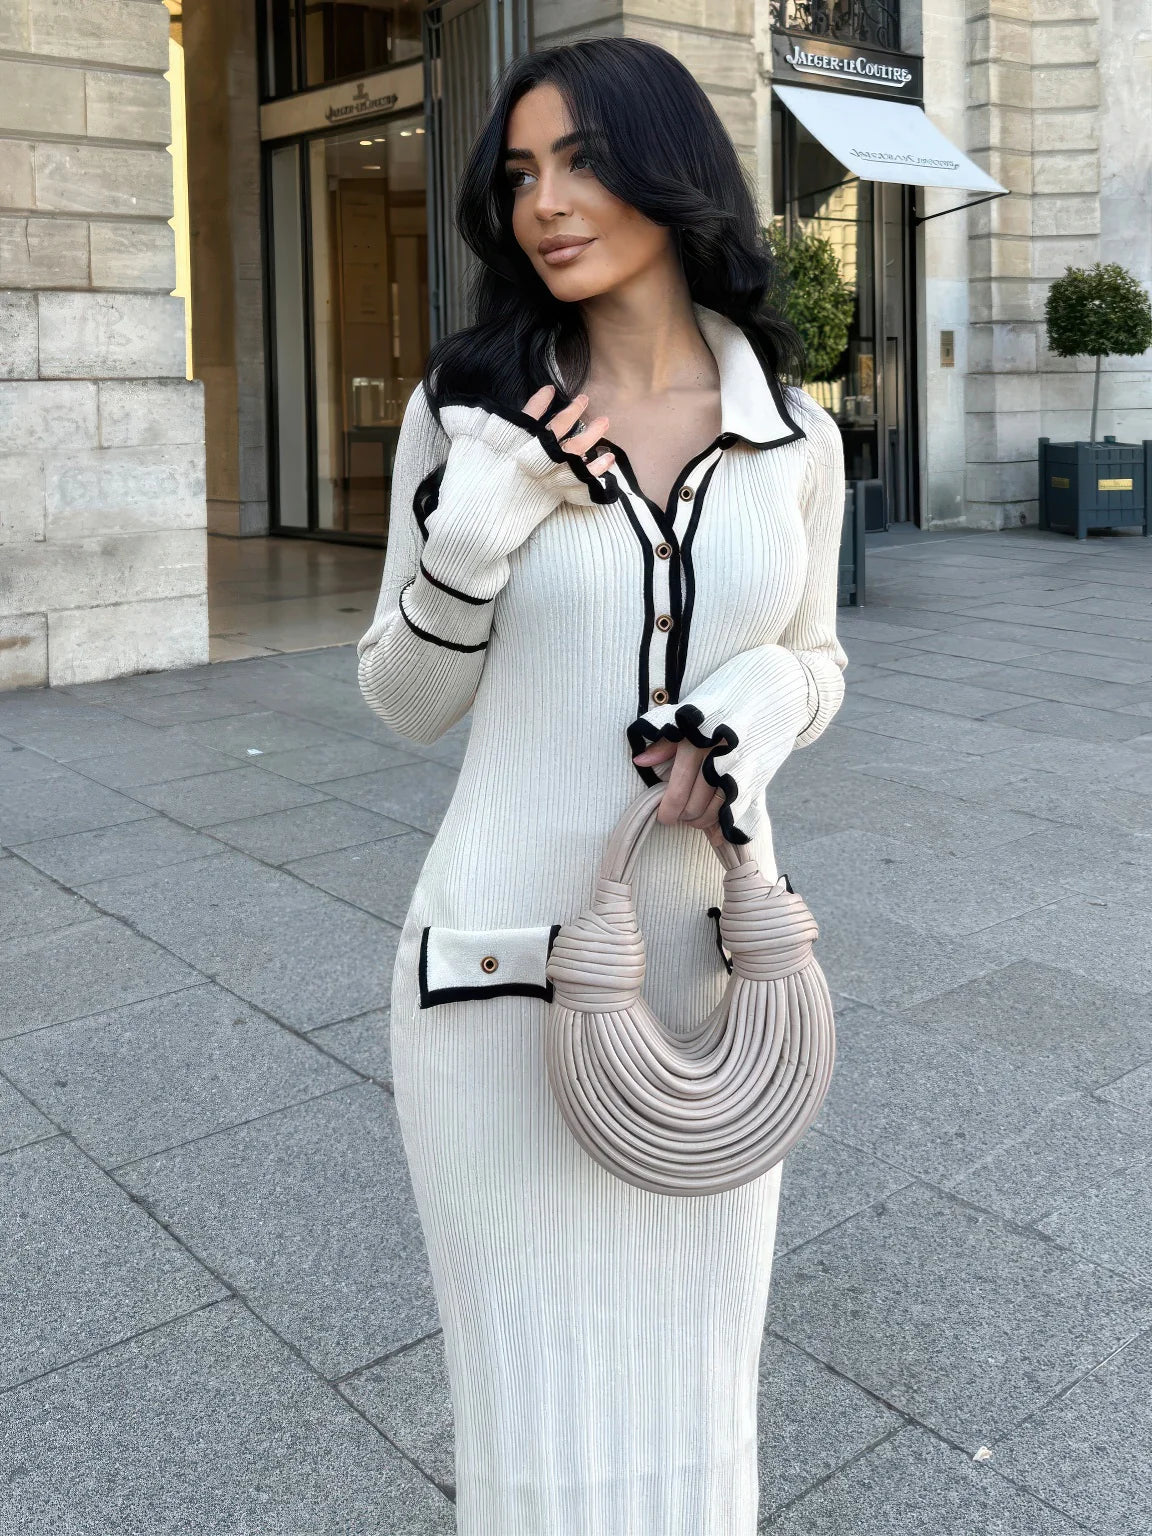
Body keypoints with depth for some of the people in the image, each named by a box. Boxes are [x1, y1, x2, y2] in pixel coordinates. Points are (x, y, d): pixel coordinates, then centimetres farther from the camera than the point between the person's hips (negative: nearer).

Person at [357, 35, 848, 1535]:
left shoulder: (794, 439, 2)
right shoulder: (469, 410, -4)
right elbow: (409, 700, 1)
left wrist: (756, 709, -10)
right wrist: (471, 537, -18)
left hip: (709, 953, 2)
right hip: (505, 961, -2)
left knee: (692, 1398, 16)